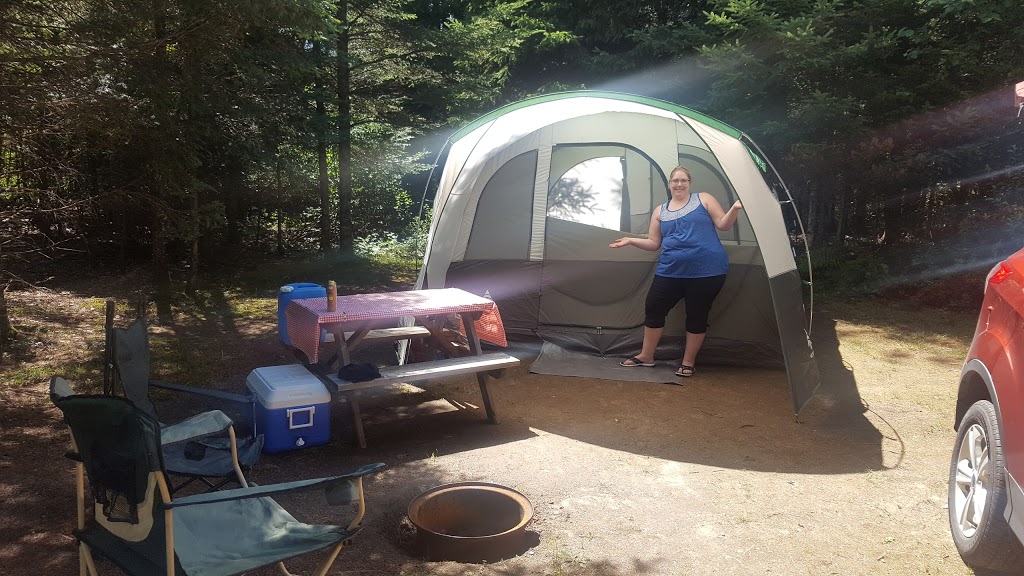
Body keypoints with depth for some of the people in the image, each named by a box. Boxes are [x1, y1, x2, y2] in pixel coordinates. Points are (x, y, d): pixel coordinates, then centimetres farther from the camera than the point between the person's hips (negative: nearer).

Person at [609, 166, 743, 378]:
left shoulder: (704, 199, 4)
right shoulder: (660, 211, 13)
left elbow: (723, 225, -1)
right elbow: (654, 243, 14)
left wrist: (734, 209, -20)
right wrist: (631, 241, 2)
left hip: (706, 271, -3)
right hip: (671, 271, 4)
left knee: (697, 315, 1)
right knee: (654, 308, 3)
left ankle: (688, 362, 17)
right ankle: (646, 356, 19)